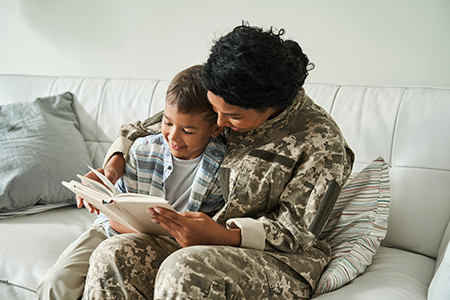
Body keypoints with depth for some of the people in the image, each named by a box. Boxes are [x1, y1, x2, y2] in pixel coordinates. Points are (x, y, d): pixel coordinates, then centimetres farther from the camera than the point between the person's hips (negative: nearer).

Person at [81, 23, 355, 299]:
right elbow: (147, 128, 18)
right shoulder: (227, 107, 4)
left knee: (183, 270, -36)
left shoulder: (321, 141, -13)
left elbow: (297, 231, -14)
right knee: (112, 257, -19)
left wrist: (222, 235, -29)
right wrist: (115, 160, -2)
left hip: (280, 261, -6)